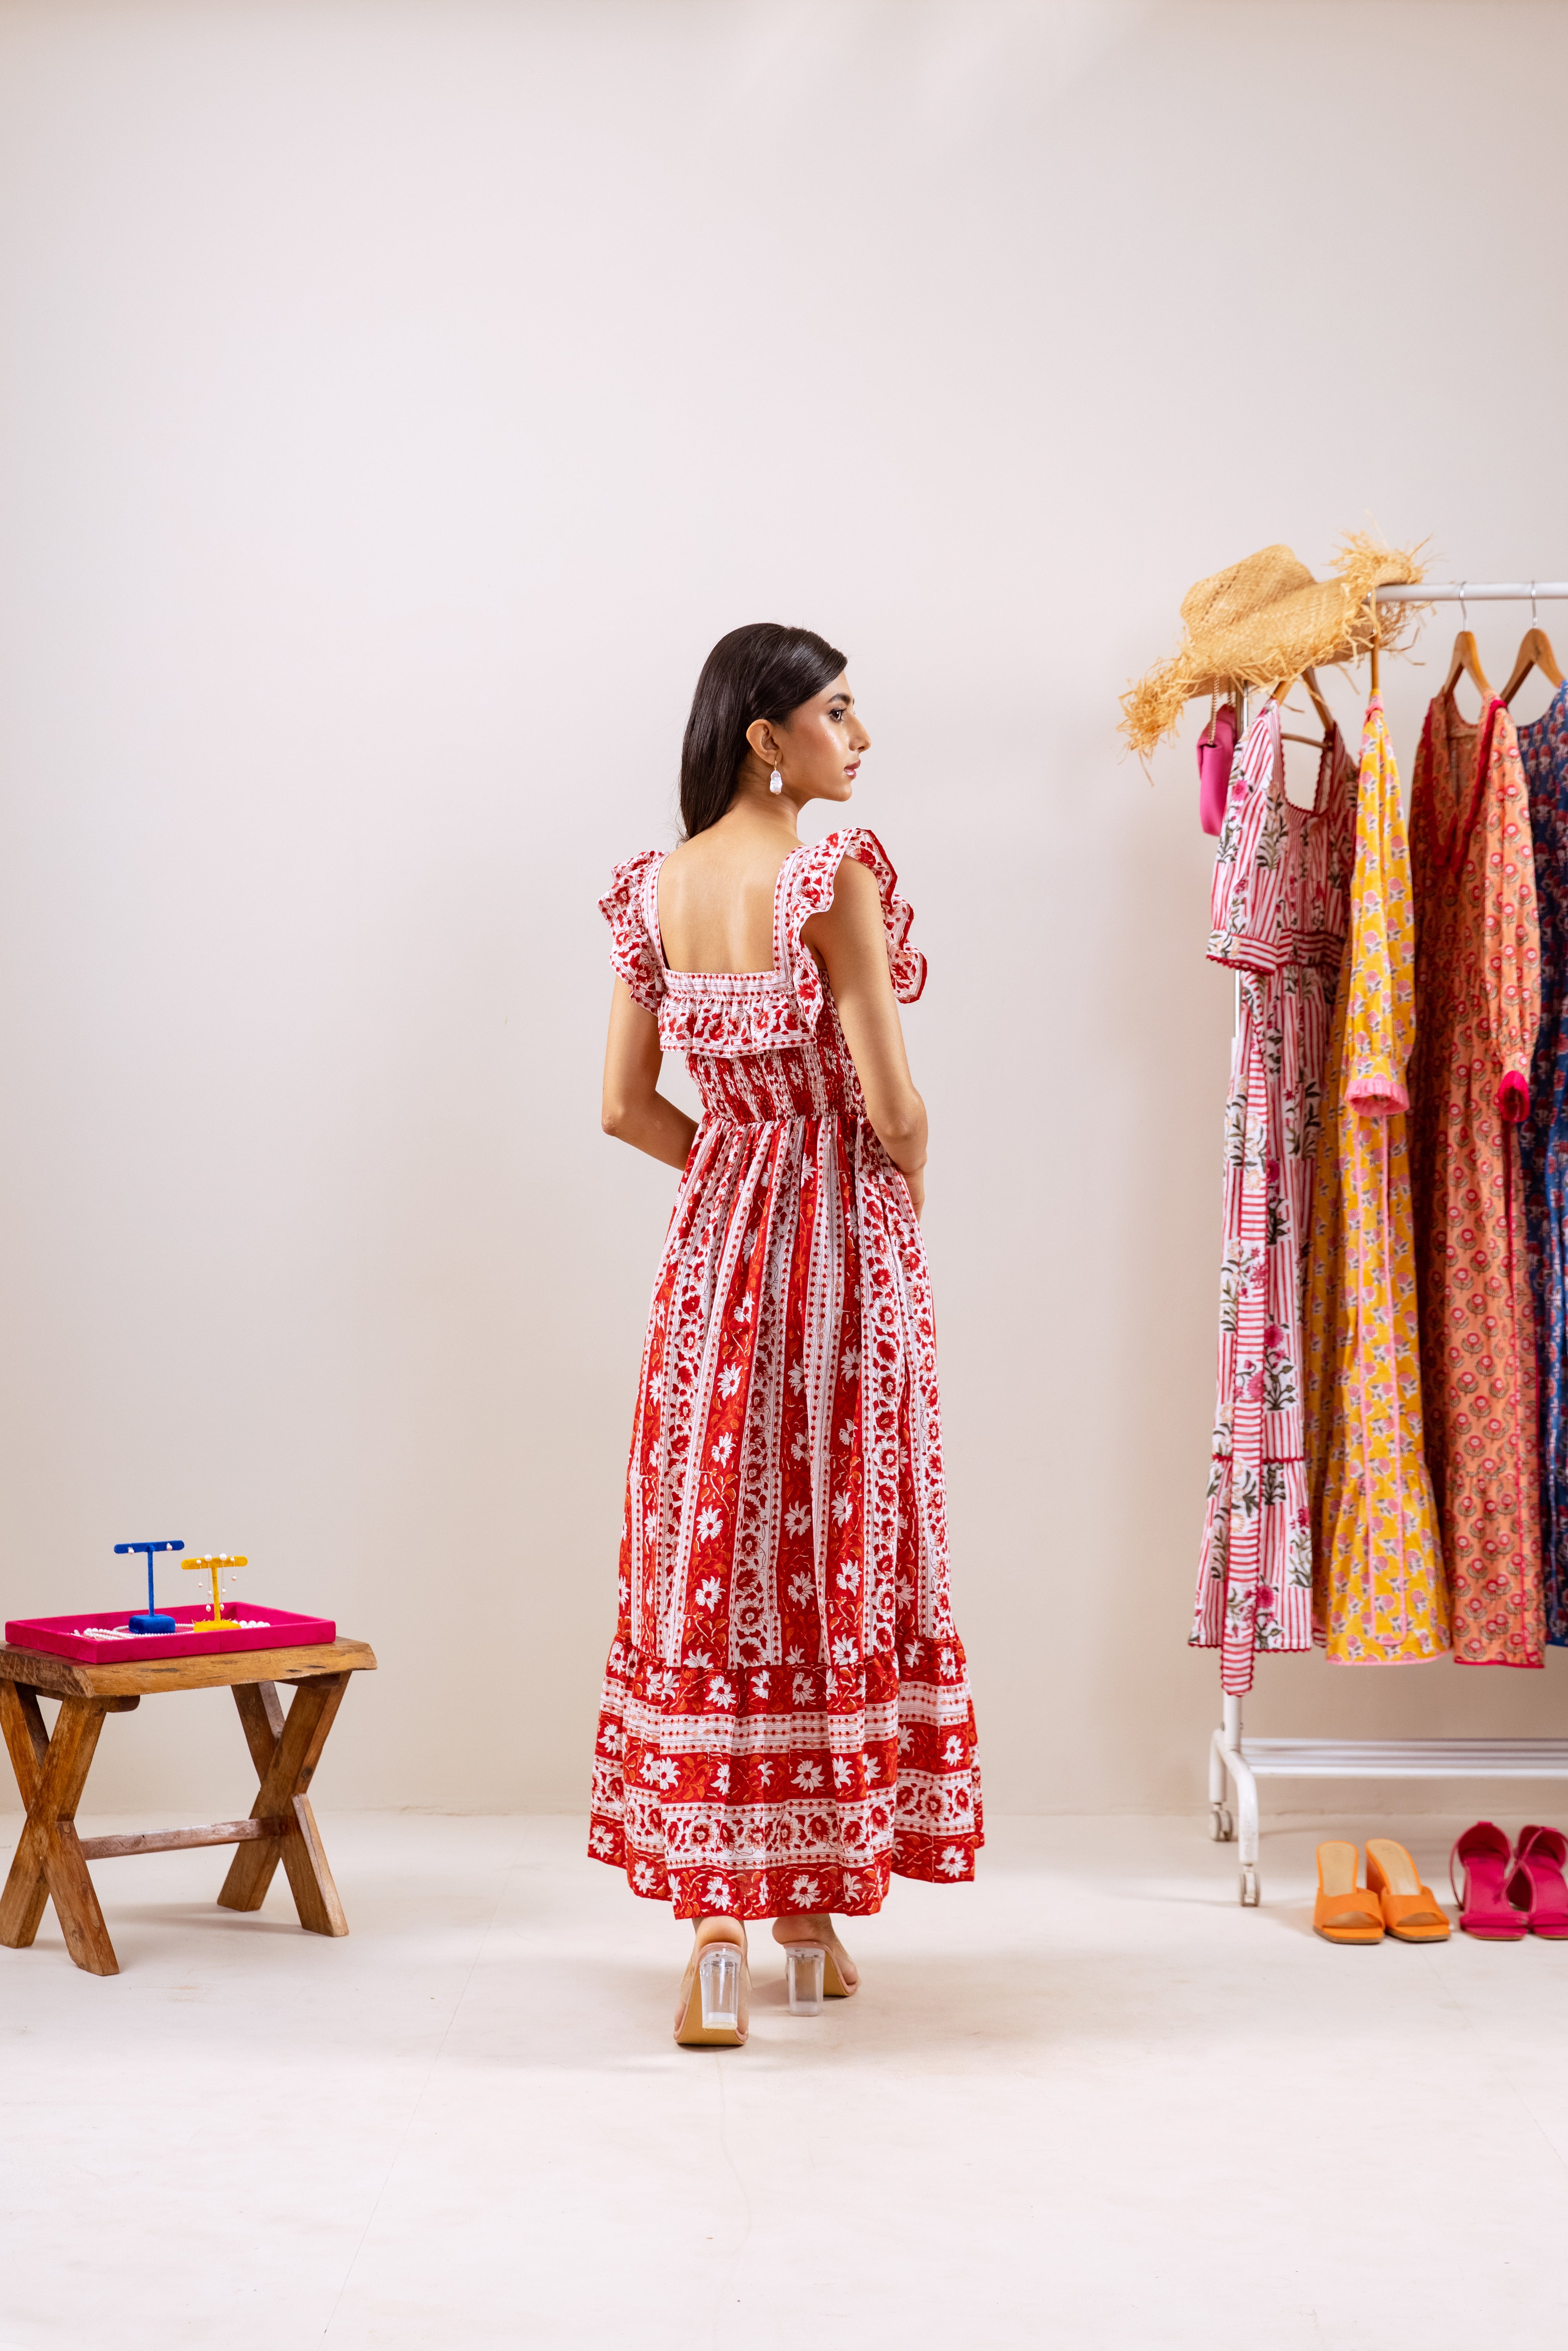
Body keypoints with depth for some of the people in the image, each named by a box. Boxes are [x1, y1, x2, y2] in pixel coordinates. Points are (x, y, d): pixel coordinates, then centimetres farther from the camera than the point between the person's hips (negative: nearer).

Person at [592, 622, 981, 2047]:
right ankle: (817, 1904, 16)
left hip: (714, 1237, 5)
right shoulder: (835, 876, -13)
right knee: (835, 1552, 5)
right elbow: (891, 1101, -14)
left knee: (709, 1555, 7)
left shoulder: (653, 889, 6)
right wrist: (908, 1186, 6)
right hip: (845, 1242, -5)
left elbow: (628, 1106, 8)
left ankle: (716, 1923, 5)